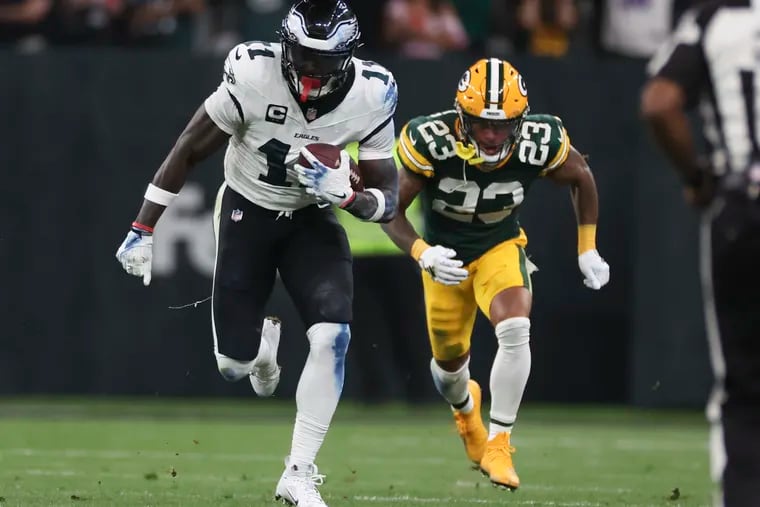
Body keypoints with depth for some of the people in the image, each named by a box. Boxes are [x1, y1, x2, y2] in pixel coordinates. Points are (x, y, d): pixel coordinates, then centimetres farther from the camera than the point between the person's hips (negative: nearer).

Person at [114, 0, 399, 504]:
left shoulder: (371, 95, -22)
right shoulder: (254, 75, -29)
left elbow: (387, 202, -12)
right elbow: (189, 150, -14)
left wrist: (344, 195, -34)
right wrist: (143, 229, -11)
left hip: (312, 217, 1)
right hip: (247, 211, -1)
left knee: (332, 338, -20)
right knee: (234, 365, -1)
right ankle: (262, 344, 39)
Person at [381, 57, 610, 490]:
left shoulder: (539, 143, -27)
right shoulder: (431, 141, -32)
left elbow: (582, 179, -3)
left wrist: (588, 250, -1)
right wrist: (421, 253, -37)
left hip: (501, 247, 0)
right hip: (446, 256, 0)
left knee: (516, 330, -28)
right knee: (450, 359, 14)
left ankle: (498, 445, -16)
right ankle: (465, 407, 53)